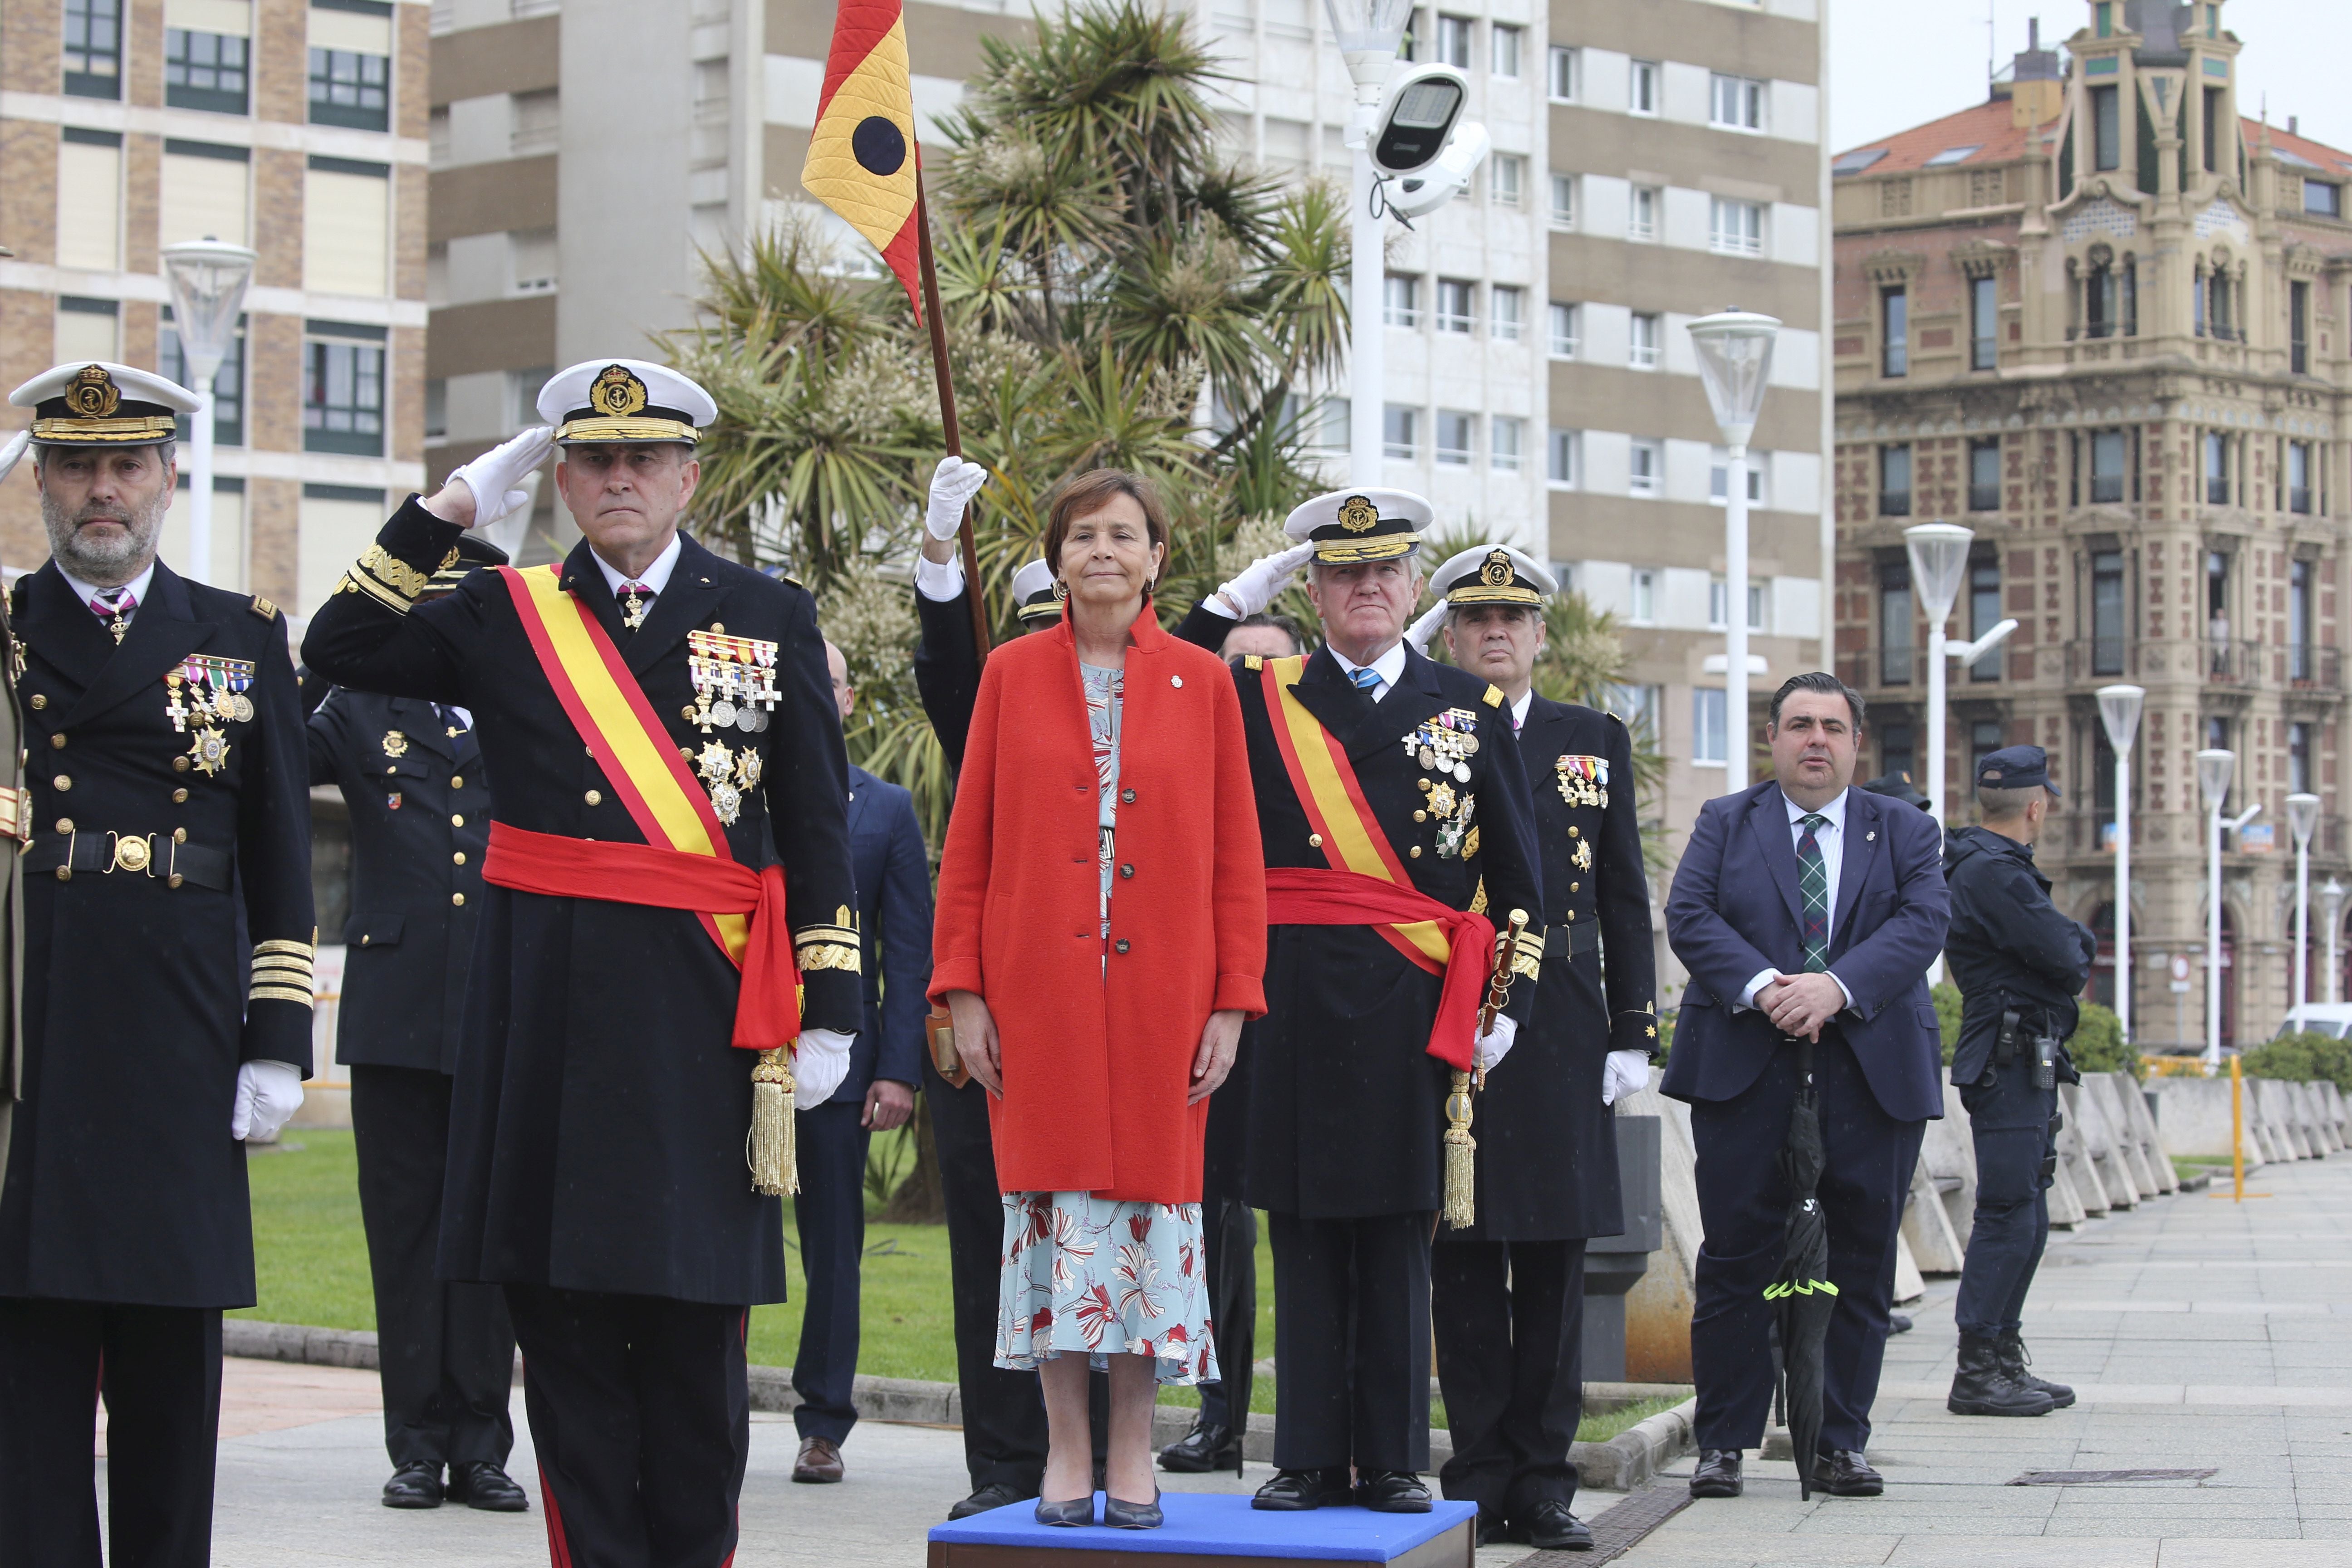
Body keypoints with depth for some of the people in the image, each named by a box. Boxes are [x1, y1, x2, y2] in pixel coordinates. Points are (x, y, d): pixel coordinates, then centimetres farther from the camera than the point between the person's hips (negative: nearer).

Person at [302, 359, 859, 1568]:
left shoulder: (772, 620, 6)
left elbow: (820, 830, 5)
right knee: (560, 1321, 3)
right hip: (545, 1012, 2)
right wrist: (443, 514, 2)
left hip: (701, 1013, -1)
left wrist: (827, 1006, -2)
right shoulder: (502, 614, 10)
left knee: (694, 1323, 3)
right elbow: (337, 654, 4)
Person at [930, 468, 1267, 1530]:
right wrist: (963, 991, -2)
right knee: (1051, 1202, 0)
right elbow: (969, 842, 5)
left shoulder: (1201, 683, 4)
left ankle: (1133, 1454, 10)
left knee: (1152, 1196, 1)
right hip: (1038, 993, 0)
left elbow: (1235, 854, 4)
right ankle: (1066, 1452, 8)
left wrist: (1231, 1002, -2)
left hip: (1160, 993, 0)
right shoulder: (1012, 675, 5)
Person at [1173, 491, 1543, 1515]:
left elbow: (1518, 876, 11)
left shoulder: (1471, 709, 10)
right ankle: (1309, 1460, 9)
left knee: (1398, 1233, 4)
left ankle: (1394, 1462, 10)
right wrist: (1228, 606, 1)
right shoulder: (1257, 696, 9)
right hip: (1299, 1000, 0)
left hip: (1419, 1007, 0)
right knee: (1304, 1230, 3)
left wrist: (1510, 1005, 2)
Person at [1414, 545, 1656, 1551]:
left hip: (1562, 1033, 2)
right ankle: (1480, 1478, 6)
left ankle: (1544, 1482, 8)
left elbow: (1626, 900, 12)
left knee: (1555, 1262, 3)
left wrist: (1632, 1033, 5)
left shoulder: (1595, 742, 13)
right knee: (1464, 1257, 0)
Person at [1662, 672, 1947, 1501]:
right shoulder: (1724, 823, 12)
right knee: (1736, 1256, -2)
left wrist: (1837, 987, -19)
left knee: (1862, 1261, 1)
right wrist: (1762, 987, -19)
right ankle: (1723, 1442, 4)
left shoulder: (1905, 832, 13)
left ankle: (1842, 1441, 9)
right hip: (1745, 1067, -1)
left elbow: (1922, 923, -3)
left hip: (1872, 1073, 1)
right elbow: (1690, 916, -2)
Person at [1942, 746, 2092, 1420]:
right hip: (2011, 1061, -11)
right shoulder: (1994, 872, -16)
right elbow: (2066, 956, -19)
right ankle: (1977, 1374, -10)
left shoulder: (1992, 867, 19)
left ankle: (2005, 1361, 18)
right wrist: (2076, 948, 2)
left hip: (2026, 1066, 11)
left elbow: (2072, 950, 20)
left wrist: (2073, 945, -1)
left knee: (2025, 1218, 13)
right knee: (2009, 1216, -11)